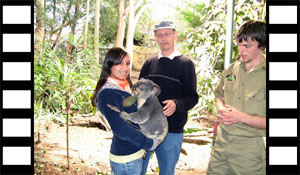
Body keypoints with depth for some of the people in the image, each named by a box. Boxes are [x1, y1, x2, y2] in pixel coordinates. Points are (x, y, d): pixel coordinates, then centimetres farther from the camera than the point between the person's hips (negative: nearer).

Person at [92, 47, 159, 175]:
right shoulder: (107, 93, -19)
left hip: (136, 152, 9)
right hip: (126, 159, -8)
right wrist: (149, 144, -19)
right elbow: (119, 127, -24)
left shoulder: (124, 87, 9)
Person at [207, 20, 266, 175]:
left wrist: (240, 117, -19)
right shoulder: (232, 69, 7)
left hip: (249, 148, -5)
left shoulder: (265, 74, -11)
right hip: (222, 141, 5)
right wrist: (222, 109, -1)